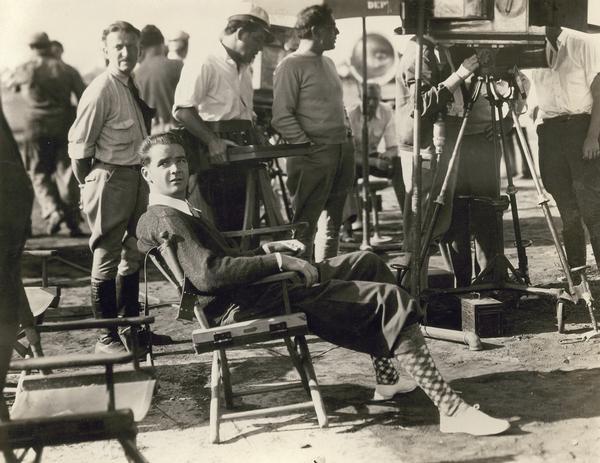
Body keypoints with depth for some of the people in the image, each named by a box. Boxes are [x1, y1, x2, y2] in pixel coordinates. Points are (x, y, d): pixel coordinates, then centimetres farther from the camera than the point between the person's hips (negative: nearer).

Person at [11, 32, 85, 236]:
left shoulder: (25, 70, 2)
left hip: (36, 128, -1)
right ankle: (73, 220, 4)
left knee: (40, 174, 9)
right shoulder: (67, 70, 3)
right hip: (64, 127, 1)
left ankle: (52, 211, -12)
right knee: (66, 173, 7)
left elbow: (12, 83, 23)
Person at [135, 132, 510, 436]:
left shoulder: (183, 212, 22)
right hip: (244, 306, -11)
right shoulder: (164, 219, -12)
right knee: (389, 300, -16)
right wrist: (277, 261, -23)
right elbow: (207, 274, -27)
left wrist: (265, 250, 11)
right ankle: (451, 409, -19)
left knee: (367, 262, 20)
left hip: (256, 287, 11)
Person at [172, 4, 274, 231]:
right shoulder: (204, 65, -10)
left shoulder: (245, 71, 20)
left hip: (242, 163, 9)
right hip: (215, 163, -8)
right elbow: (182, 110, -20)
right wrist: (212, 140, -27)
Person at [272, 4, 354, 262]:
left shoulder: (328, 63, 18)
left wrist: (347, 133, 14)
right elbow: (281, 116, -15)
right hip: (314, 155, -9)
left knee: (332, 223, 14)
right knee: (305, 225, -5)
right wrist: (307, 145, -19)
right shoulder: (291, 66, -9)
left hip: (342, 151, 9)